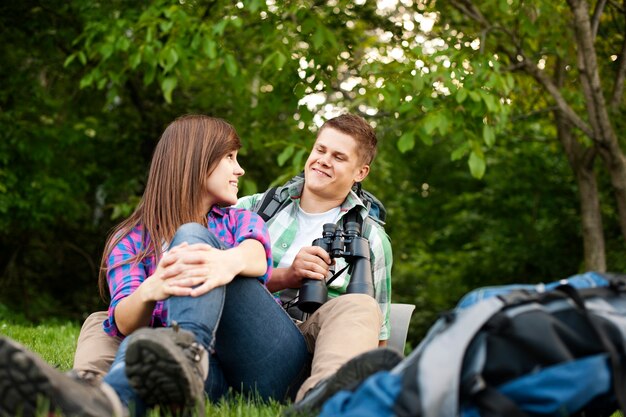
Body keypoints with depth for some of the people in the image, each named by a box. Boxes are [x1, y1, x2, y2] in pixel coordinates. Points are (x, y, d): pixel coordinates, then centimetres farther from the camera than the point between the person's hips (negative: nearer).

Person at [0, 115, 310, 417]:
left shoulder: (240, 221, 23)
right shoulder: (131, 241, 19)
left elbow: (257, 255, -4)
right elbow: (126, 325, -1)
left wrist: (230, 261, -31)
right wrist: (150, 291, -27)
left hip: (270, 361, 0)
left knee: (191, 238, -18)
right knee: (143, 346, -33)